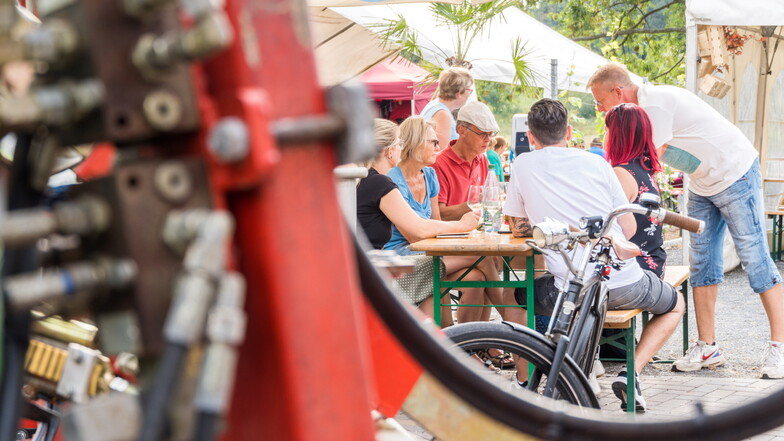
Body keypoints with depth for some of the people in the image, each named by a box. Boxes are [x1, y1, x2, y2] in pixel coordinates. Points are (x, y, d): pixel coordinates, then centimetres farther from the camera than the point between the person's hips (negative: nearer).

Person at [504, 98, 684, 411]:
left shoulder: (523, 166, 2)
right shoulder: (595, 162, 5)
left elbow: (519, 229, 13)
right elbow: (629, 228, 9)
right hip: (625, 285, 0)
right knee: (675, 305, 30)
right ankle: (631, 373, 10)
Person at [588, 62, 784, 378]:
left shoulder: (656, 103, -24)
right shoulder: (635, 111, 3)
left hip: (735, 173, -9)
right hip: (703, 184, 9)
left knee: (754, 258, -6)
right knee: (702, 263, 6)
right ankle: (707, 347, 9)